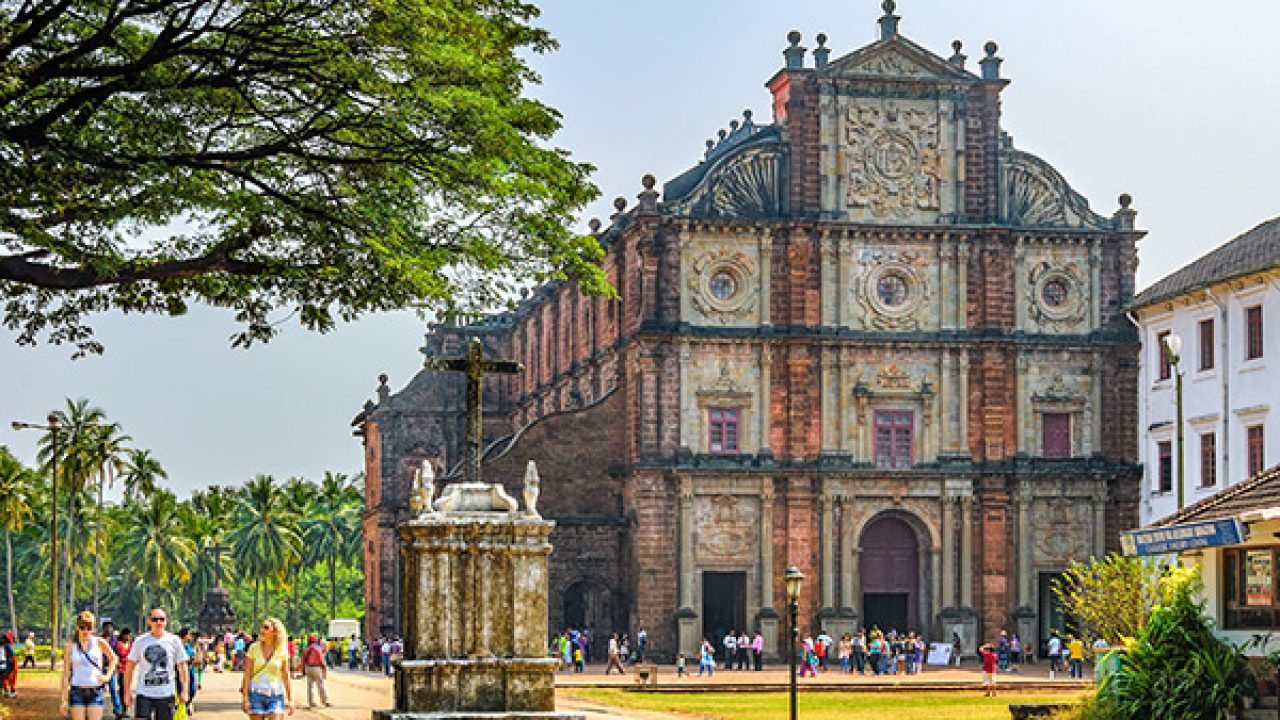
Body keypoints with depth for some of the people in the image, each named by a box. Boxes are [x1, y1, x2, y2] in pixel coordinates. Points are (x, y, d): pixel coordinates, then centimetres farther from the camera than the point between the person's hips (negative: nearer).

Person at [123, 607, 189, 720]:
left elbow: (182, 666, 5)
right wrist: (127, 691, 3)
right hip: (144, 694, 0)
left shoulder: (174, 641, 1)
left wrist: (184, 691, -1)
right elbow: (130, 666, 7)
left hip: (167, 694, 1)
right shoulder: (140, 641, 2)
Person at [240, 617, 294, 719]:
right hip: (256, 694, 0)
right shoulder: (254, 648, -1)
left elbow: (286, 677, 5)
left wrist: (290, 700, 4)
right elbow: (247, 675, 0)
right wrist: (245, 698, -6)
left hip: (276, 695, 0)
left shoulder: (282, 651, 0)